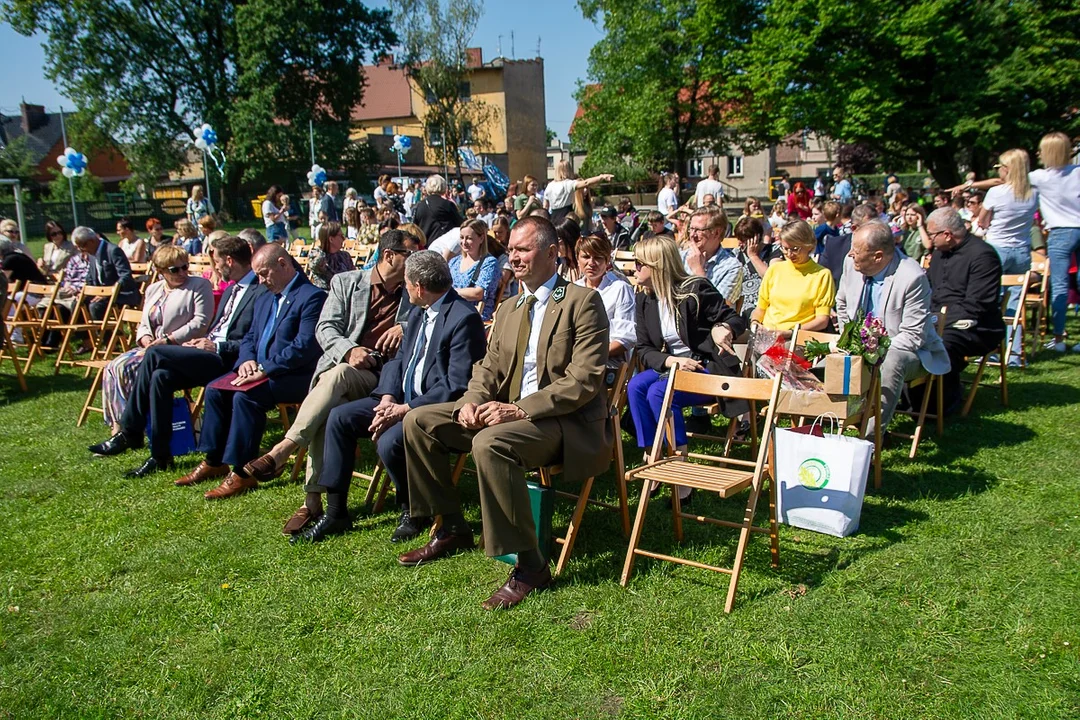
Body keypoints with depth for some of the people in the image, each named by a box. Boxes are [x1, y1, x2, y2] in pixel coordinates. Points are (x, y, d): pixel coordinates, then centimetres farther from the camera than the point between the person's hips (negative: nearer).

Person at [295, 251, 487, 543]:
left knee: (389, 442, -31)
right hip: (402, 399, 10)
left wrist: (405, 409, -23)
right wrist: (388, 397, -6)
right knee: (339, 417, 0)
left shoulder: (464, 318, -18)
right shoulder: (418, 313, 12)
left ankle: (413, 511, 0)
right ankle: (335, 513, 7)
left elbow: (456, 387, -23)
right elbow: (399, 360, 14)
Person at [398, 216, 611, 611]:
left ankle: (529, 565, -21)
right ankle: (452, 528, 15)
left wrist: (517, 409, -25)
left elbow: (584, 381, -17)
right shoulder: (508, 309, 16)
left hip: (566, 421, -8)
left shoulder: (583, 301, -9)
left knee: (489, 443, -36)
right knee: (418, 421, 1)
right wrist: (471, 401, -9)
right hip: (509, 411, 8)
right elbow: (489, 367, 14)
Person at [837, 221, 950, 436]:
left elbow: (913, 336, -22)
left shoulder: (912, 278, -23)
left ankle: (872, 436, -34)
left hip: (907, 351, -6)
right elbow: (842, 303, 15)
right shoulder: (852, 264, -6)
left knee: (892, 361, -38)